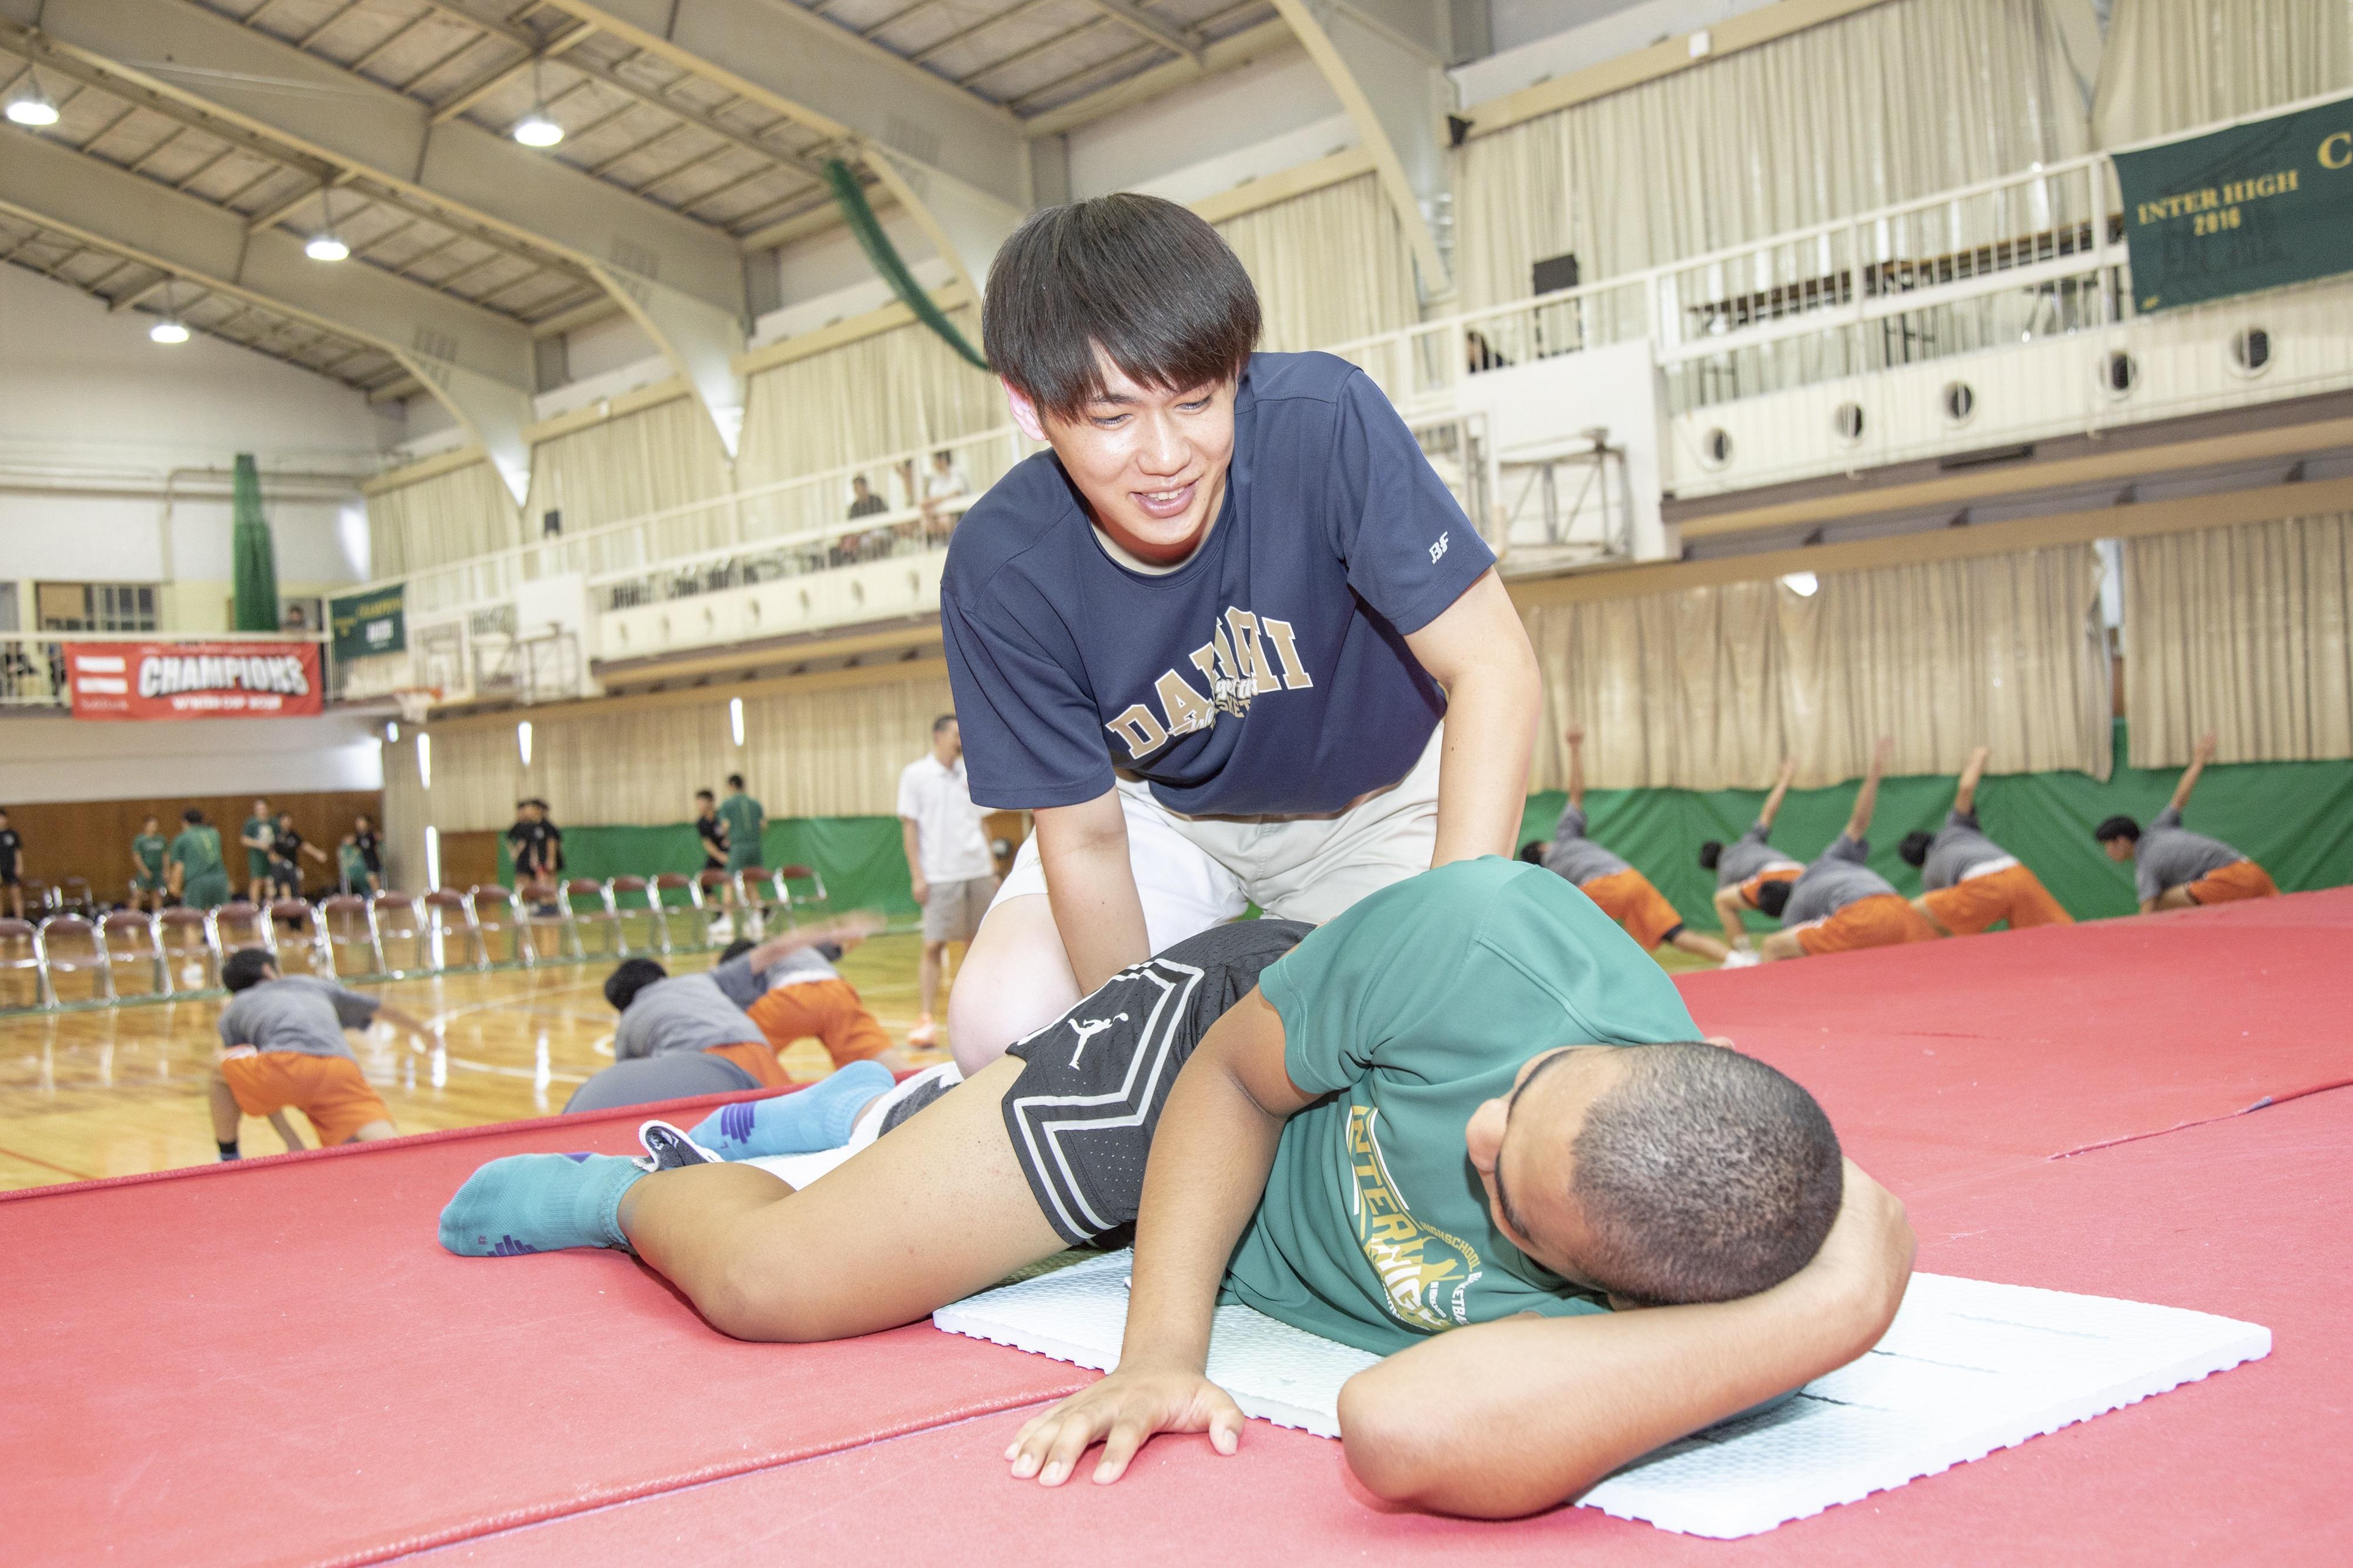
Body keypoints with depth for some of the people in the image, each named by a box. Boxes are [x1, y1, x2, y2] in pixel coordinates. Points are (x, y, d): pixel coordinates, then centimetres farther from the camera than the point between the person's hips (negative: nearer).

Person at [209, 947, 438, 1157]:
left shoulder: (232, 1012, 31)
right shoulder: (314, 984, 38)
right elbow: (381, 1008, 51)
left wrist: (291, 1142, 34)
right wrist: (421, 1030, 68)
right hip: (343, 1070, 1)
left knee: (220, 1068, 30)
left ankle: (228, 1162, 32)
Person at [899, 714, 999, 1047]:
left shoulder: (969, 775, 12)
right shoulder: (916, 775, 0)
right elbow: (909, 826, -2)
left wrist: (993, 867, 10)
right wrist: (917, 875, -9)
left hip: (978, 872, 5)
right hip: (940, 876, -5)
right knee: (933, 945, -5)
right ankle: (927, 1020, -1)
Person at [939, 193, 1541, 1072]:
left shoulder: (1326, 422, -33)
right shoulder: (1000, 575, -27)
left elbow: (1493, 669, -31)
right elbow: (1085, 840, -18)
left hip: (1373, 794, 0)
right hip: (1166, 812, 1)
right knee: (999, 1028, -20)